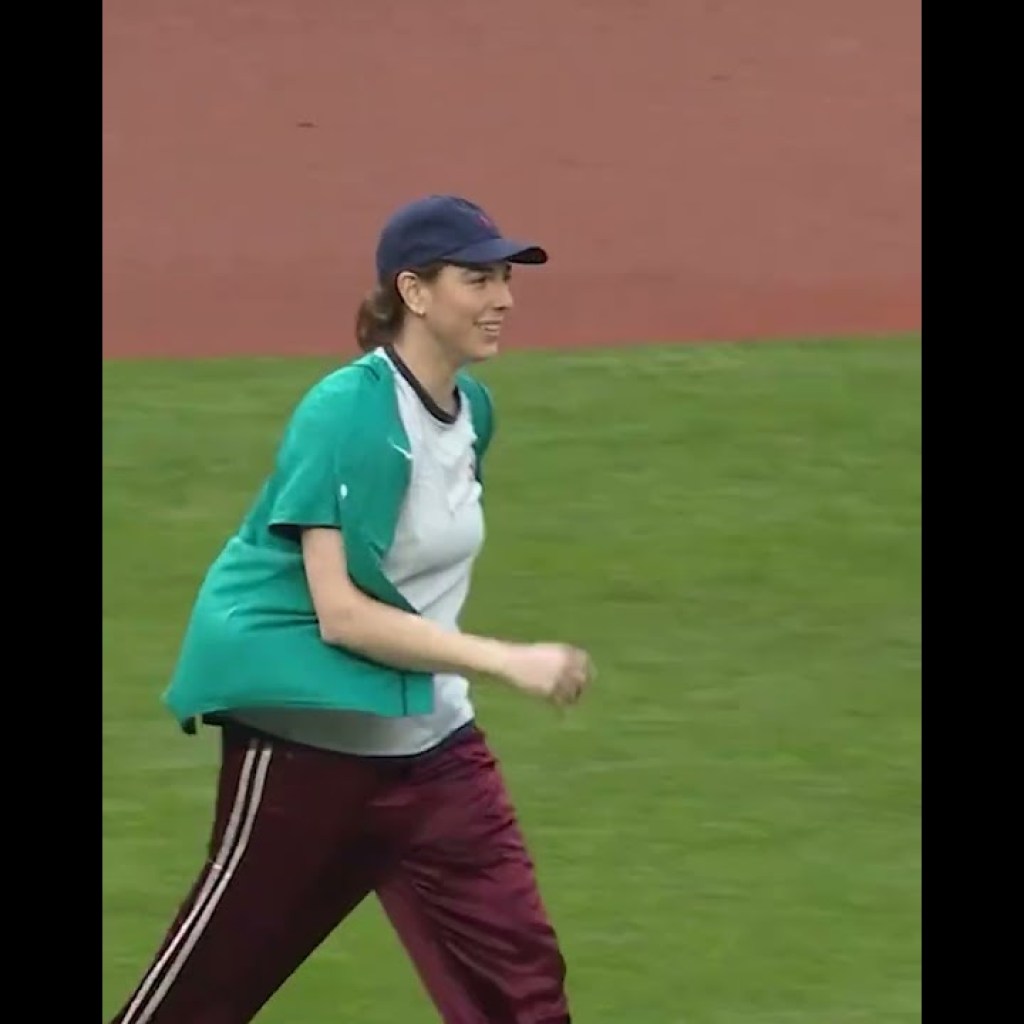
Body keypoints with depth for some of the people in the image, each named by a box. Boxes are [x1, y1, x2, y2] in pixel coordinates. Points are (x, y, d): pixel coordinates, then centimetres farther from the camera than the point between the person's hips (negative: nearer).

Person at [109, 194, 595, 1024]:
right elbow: (340, 613, -25)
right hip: (303, 736, -7)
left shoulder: (472, 408, 4)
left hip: (427, 738, 7)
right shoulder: (346, 412, -20)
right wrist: (506, 662, -28)